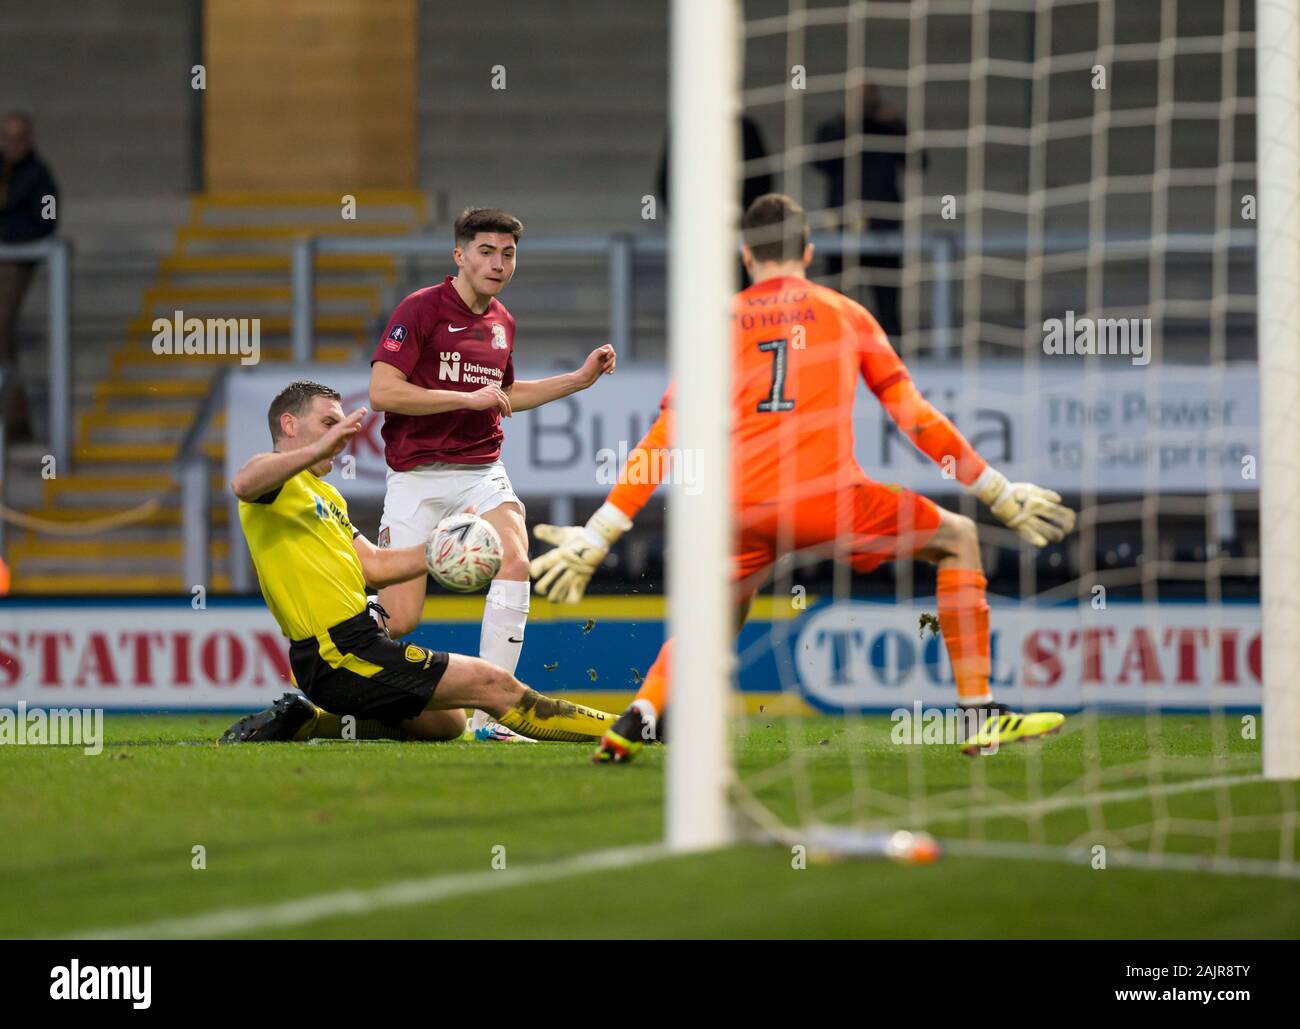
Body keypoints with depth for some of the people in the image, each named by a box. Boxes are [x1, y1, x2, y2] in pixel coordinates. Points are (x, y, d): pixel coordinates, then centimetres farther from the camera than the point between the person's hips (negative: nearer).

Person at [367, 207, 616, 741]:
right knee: (400, 621, -10)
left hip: (482, 472, 5)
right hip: (418, 474, -5)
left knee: (515, 561, -25)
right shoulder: (421, 309, -8)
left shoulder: (502, 322, 13)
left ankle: (489, 714, -21)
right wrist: (469, 398, -17)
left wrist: (581, 378, 24)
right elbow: (383, 391, -16)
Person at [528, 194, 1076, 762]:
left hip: (742, 510, 2)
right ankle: (981, 715, 11)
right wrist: (1001, 494, 21)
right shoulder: (844, 314, 16)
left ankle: (639, 718, 1)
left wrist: (596, 538, 15)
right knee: (958, 539, 19)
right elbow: (914, 417, 14)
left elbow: (661, 444, 13)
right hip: (827, 495, -2)